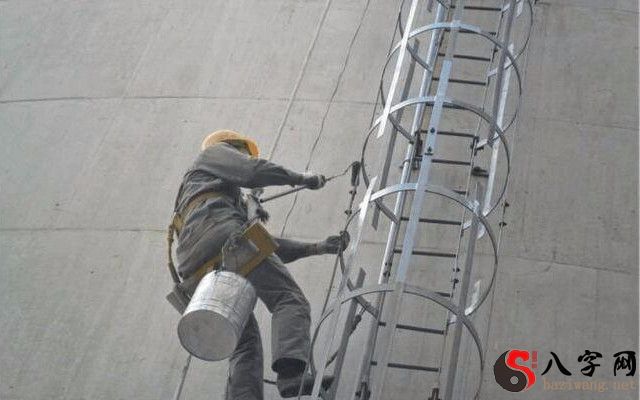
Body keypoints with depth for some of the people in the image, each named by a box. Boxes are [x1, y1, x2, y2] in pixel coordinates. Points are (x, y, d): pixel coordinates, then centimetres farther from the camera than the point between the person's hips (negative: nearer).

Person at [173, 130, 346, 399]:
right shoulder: (214, 152, 29)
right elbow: (253, 172, 5)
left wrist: (318, 247, 30)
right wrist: (303, 178, 19)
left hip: (196, 267, 8)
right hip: (222, 235, -8)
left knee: (245, 346, 4)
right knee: (289, 301, -18)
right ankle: (291, 374, -43)